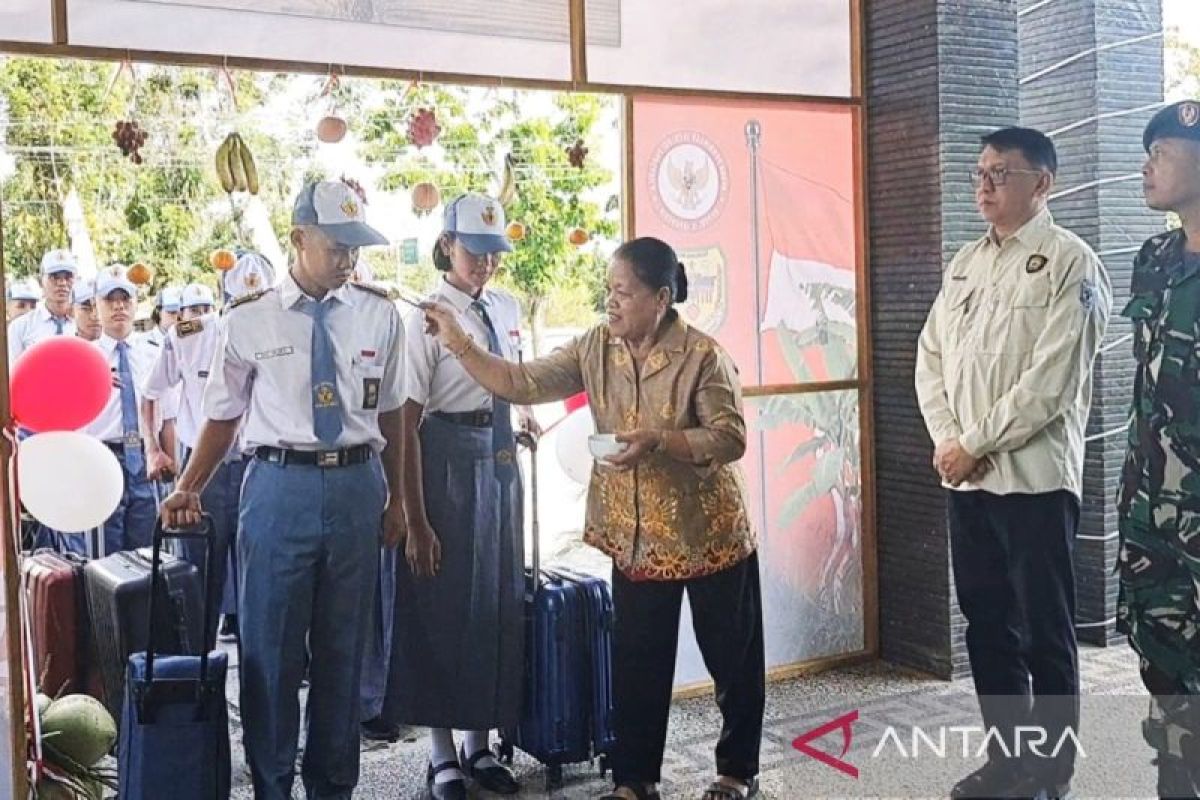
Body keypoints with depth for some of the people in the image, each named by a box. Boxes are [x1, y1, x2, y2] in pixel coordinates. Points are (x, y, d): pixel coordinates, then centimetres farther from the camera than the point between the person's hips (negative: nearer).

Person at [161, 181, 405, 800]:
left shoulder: (379, 317, 4)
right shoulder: (248, 321, -1)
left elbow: (389, 414, 9)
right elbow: (223, 416, 3)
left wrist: (395, 498, 11)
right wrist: (187, 490, -7)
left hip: (356, 485, 2)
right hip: (279, 484, -2)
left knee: (343, 645, 13)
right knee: (269, 645, 6)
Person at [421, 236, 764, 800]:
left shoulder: (703, 356, -16)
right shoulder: (595, 348, -2)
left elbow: (731, 438, -17)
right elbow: (523, 383, -4)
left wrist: (657, 440, -29)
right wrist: (460, 345, -13)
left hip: (709, 534, -4)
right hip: (635, 537, 4)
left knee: (732, 657, 11)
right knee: (637, 663, 12)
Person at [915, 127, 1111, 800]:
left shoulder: (1070, 263, -6)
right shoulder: (965, 263, 14)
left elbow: (1052, 380, -15)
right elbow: (931, 356, 11)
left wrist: (975, 445, -12)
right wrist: (946, 441, -3)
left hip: (1035, 476, -6)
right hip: (966, 477, 6)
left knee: (1045, 632, 4)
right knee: (987, 624, 13)